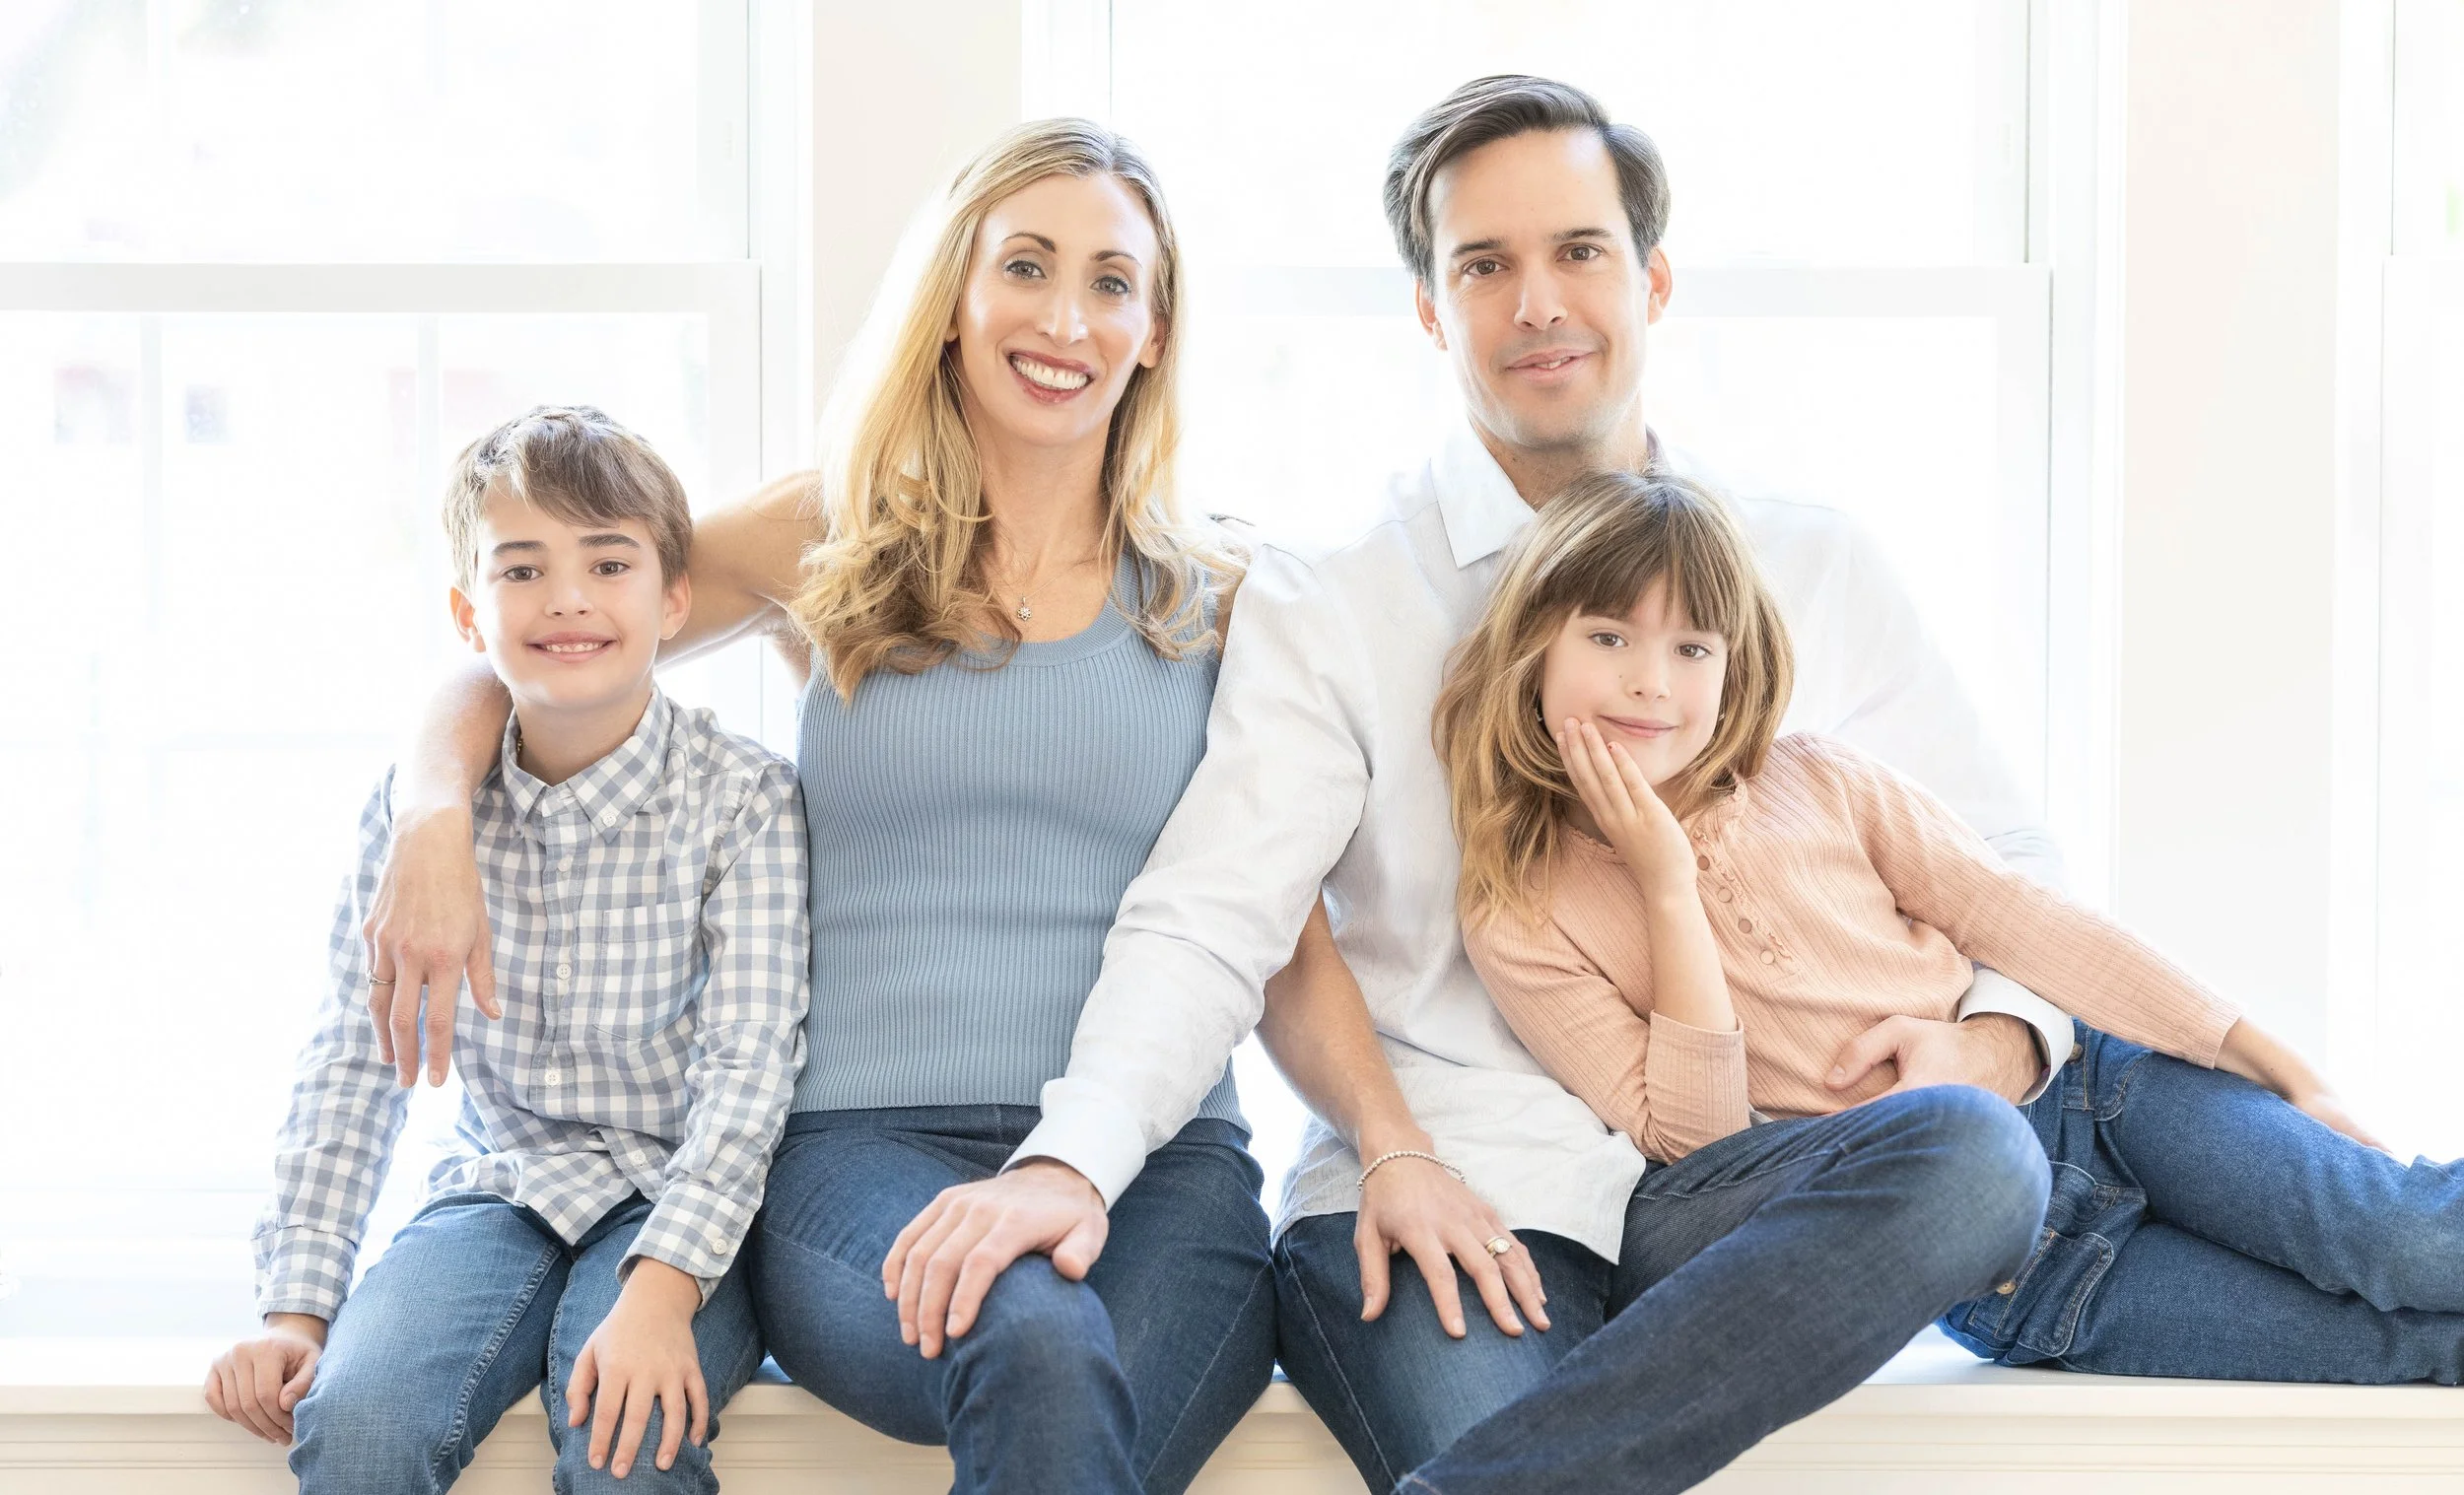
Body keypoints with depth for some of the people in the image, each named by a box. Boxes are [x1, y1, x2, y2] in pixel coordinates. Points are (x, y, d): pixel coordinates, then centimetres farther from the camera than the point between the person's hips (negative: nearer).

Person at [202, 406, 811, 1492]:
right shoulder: (414, 808, 0)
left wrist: (661, 1287, -27)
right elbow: (355, 1060, 3)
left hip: (681, 1198, -2)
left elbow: (748, 1064, -15)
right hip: (500, 1187, 3)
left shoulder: (742, 799, -9)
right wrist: (296, 1305, -5)